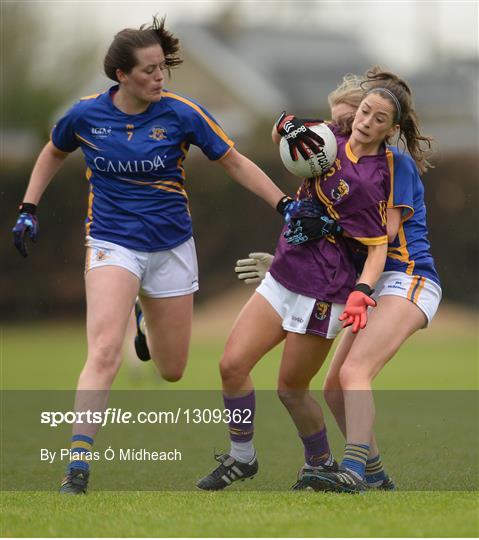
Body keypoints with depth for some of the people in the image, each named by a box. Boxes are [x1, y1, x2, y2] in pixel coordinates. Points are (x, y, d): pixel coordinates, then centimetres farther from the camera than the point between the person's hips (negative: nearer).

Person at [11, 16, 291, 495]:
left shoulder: (182, 113, -9)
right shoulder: (86, 114, -7)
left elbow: (234, 162, 0)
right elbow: (53, 154, 15)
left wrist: (283, 203, -7)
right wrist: (28, 209, 9)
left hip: (171, 247, 2)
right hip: (112, 243, -2)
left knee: (172, 369, 11)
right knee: (104, 352, -23)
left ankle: (151, 325, 48)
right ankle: (78, 467, -23)